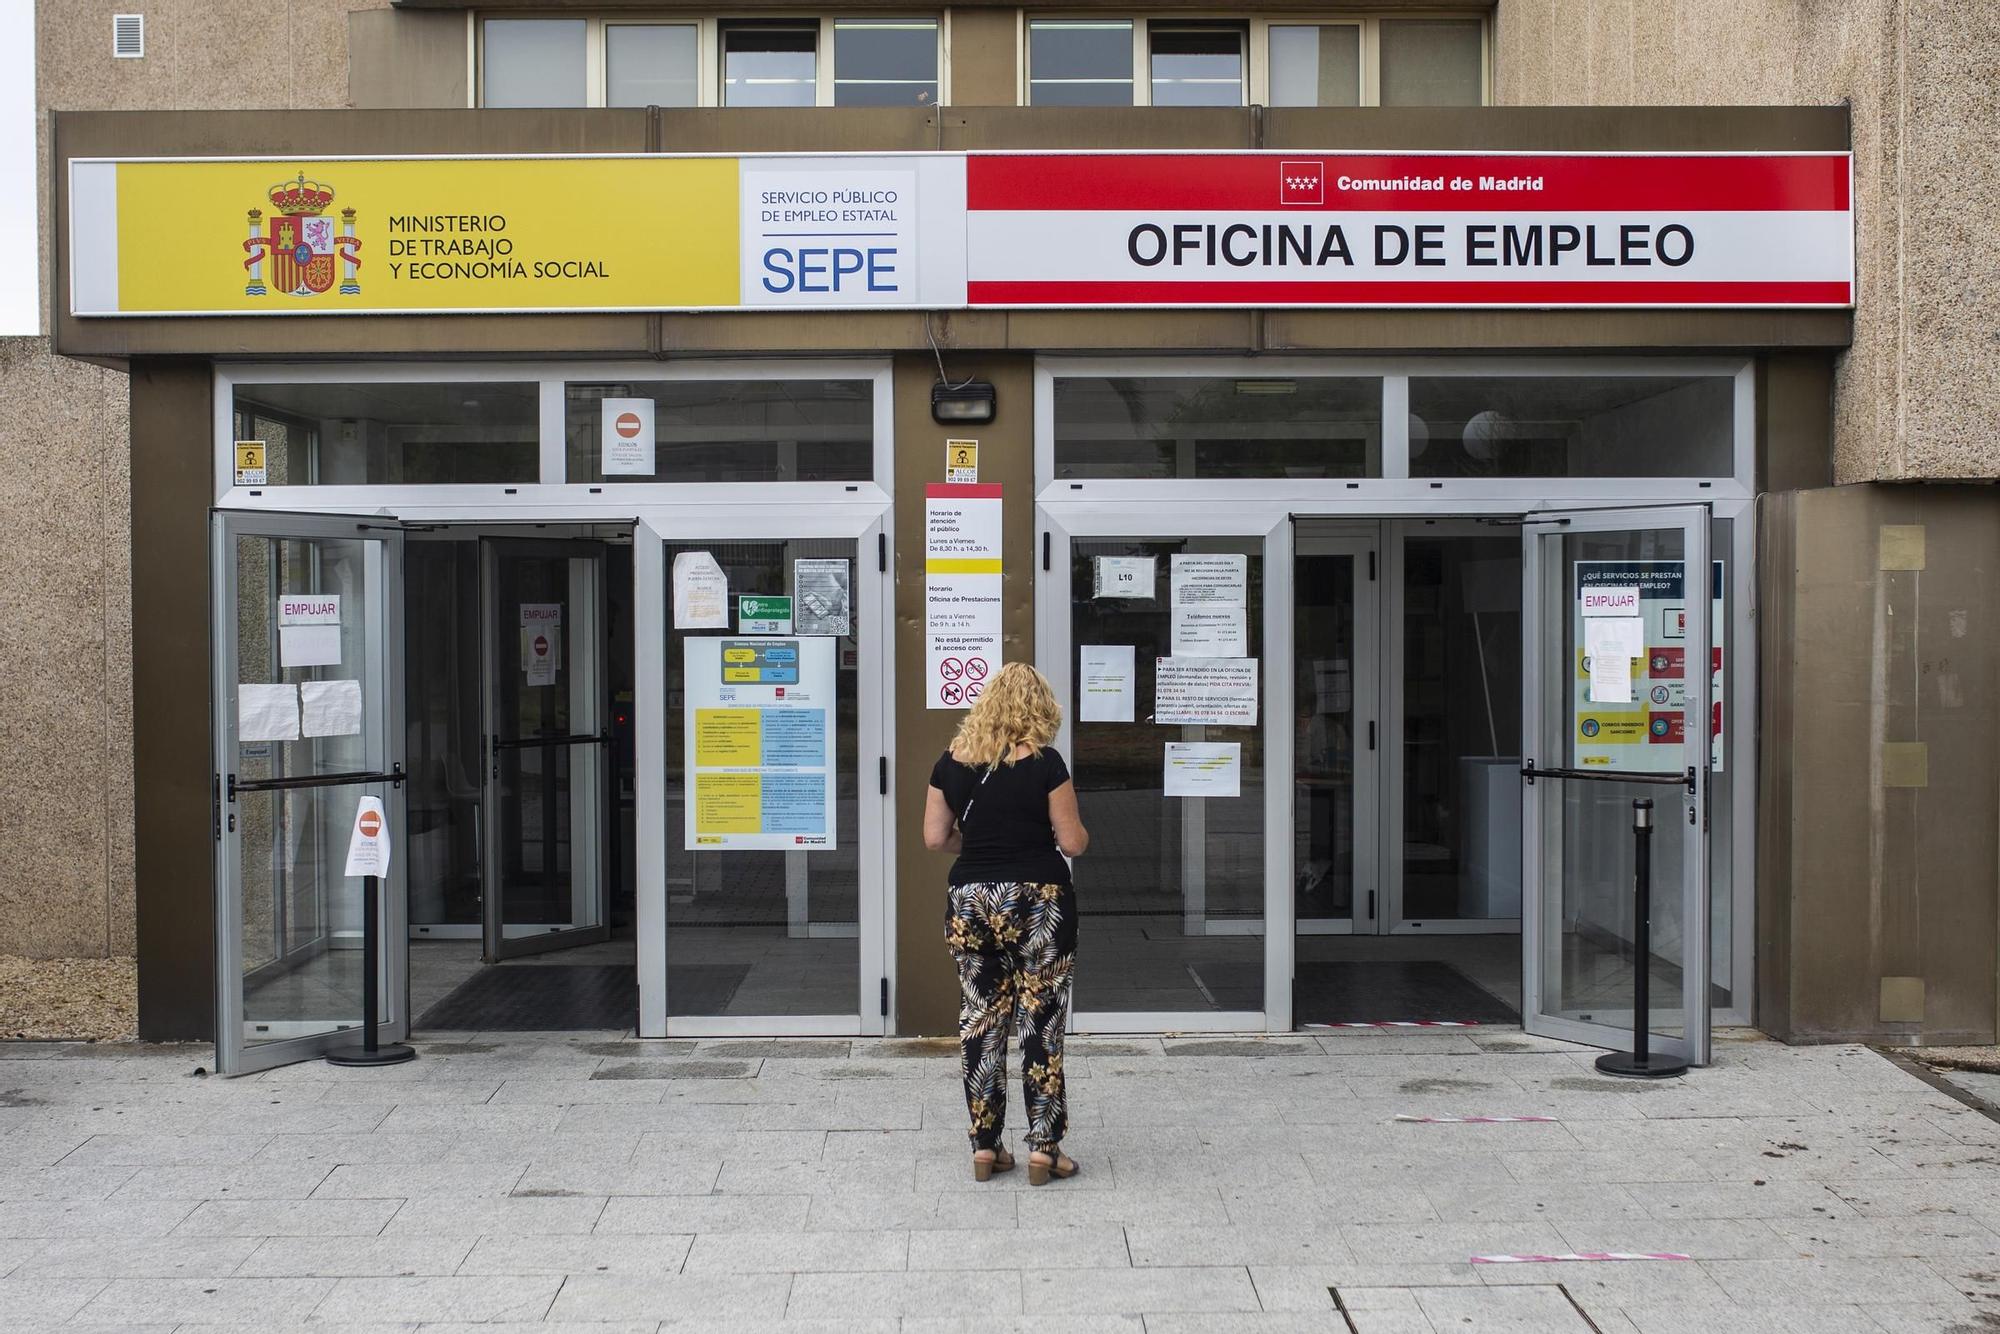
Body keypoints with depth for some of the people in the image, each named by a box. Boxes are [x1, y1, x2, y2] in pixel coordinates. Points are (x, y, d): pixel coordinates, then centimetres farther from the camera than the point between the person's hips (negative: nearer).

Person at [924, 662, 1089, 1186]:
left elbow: (935, 838, 5)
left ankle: (984, 1147, 15)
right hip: (1037, 902, -3)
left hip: (969, 902, 4)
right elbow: (1072, 842, -7)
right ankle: (1043, 1148, 8)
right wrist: (1082, 833, 14)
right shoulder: (1044, 763, -9)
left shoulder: (953, 761, 3)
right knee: (1041, 1022, 5)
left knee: (980, 1020, 11)